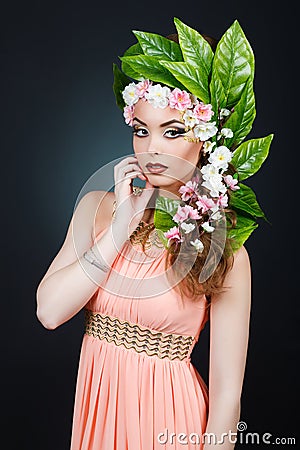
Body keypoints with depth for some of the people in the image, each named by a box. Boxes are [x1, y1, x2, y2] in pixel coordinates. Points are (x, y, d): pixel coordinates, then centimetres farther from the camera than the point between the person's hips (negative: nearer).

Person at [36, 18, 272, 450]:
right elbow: (49, 311, -14)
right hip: (96, 404, 4)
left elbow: (227, 395, -15)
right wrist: (121, 229, -17)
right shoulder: (98, 207, -4)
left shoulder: (226, 252, -15)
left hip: (168, 414, -3)